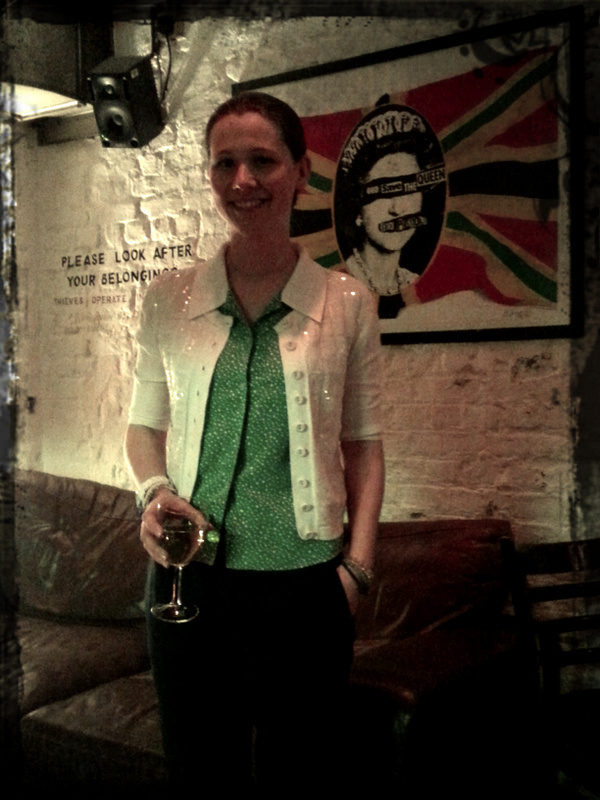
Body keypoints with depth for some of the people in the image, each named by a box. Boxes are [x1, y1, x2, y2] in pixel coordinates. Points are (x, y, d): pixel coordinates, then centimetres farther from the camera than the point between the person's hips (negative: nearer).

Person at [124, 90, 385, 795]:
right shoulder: (167, 300, 1)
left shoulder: (346, 303, -2)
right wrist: (153, 492, -9)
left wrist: (358, 563, -3)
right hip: (189, 580, 1)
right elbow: (144, 424, 10)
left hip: (305, 585, -1)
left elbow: (363, 442, 3)